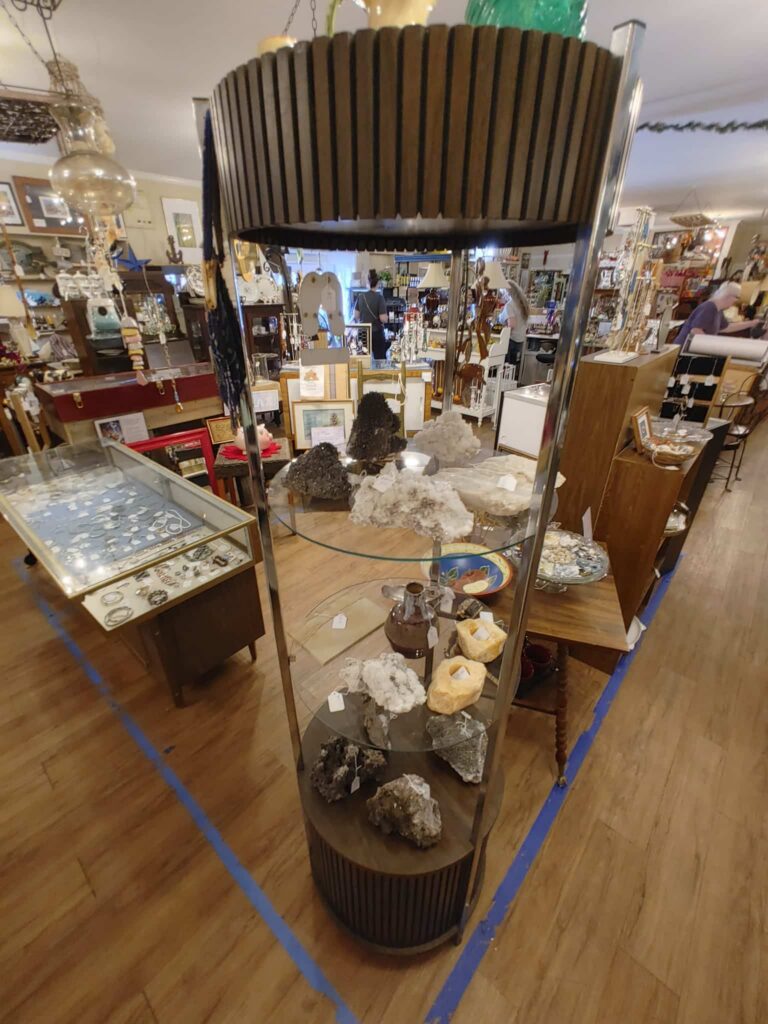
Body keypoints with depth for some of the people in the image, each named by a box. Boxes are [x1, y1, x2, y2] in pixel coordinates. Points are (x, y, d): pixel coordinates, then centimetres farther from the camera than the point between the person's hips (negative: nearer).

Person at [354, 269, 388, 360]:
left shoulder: (361, 296, 0)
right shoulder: (379, 297, -13)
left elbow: (356, 316, 7)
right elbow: (383, 319, -17)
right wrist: (386, 318, 5)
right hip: (377, 332, -5)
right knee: (380, 359, 4)